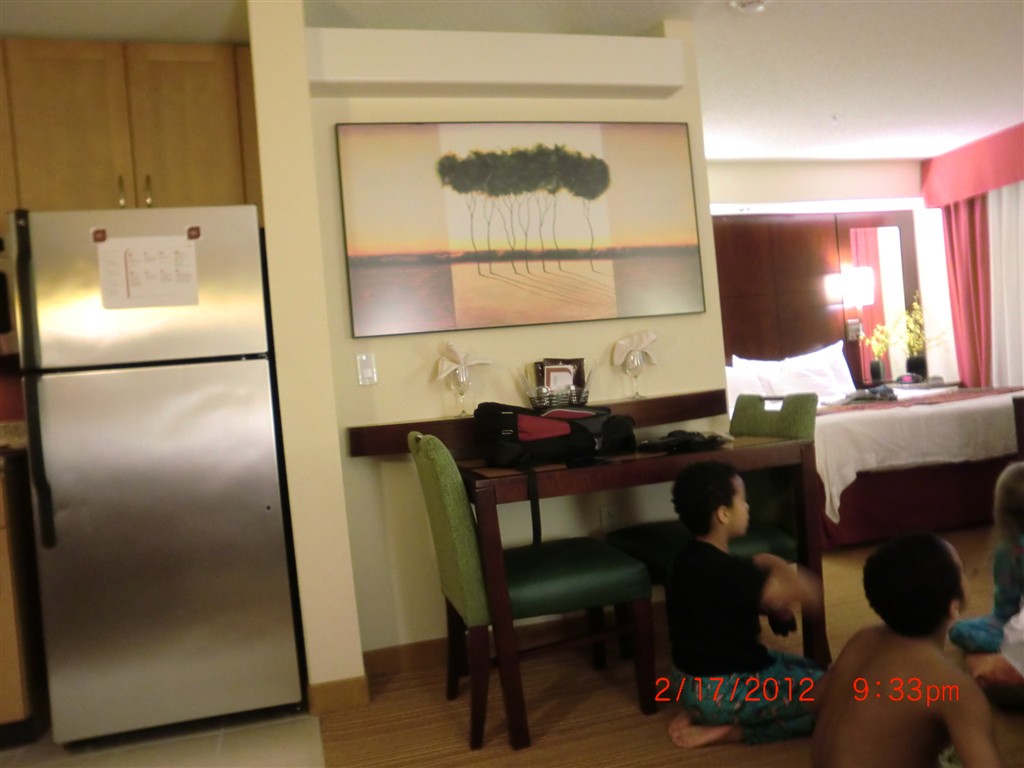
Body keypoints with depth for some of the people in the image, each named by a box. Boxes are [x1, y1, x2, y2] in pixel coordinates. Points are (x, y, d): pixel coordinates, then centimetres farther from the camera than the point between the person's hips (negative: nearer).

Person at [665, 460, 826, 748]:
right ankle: (730, 730, -5)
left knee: (813, 671, 22)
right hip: (720, 691, -9)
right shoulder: (723, 571, -27)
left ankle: (707, 714, 10)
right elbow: (809, 594, -27)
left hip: (694, 679, 9)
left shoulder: (694, 557, 2)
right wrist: (774, 564, -9)